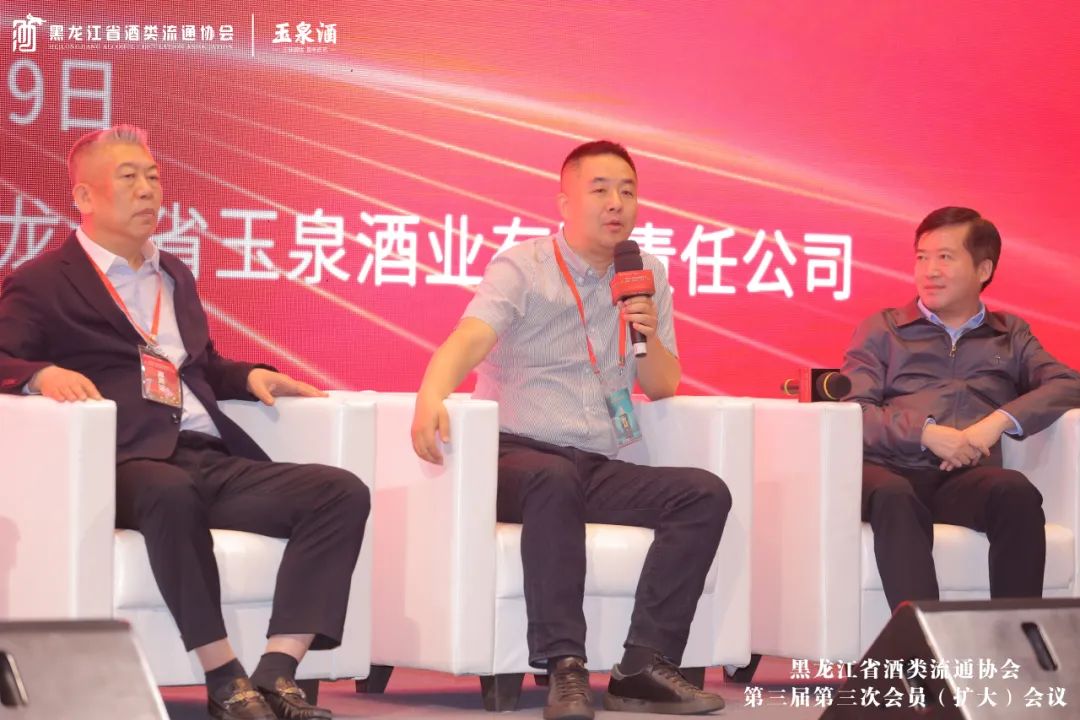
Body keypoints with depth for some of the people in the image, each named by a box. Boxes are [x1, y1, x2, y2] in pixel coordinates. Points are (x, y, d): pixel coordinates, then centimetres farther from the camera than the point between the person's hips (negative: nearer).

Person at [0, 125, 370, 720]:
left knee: (342, 492, -17)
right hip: (129, 464, -7)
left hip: (212, 461, 7)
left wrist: (252, 376, 19)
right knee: (171, 494, -42)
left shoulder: (174, 275, 30)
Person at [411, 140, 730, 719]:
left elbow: (664, 388, 14)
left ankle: (644, 666, -26)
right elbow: (469, 339, -19)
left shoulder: (647, 277, 16)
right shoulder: (521, 268, 0)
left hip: (601, 469, 5)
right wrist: (432, 394, -41)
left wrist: (649, 338, -9)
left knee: (706, 494, -19)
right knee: (555, 479, -39)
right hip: (518, 454, -5)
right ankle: (562, 667, -40)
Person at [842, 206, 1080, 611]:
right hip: (894, 471, -1)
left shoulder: (1011, 335, 25)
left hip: (967, 479, 1)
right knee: (892, 496, -38)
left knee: (1017, 492, -34)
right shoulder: (881, 330, 21)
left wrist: (998, 422, -10)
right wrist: (926, 433, -12)